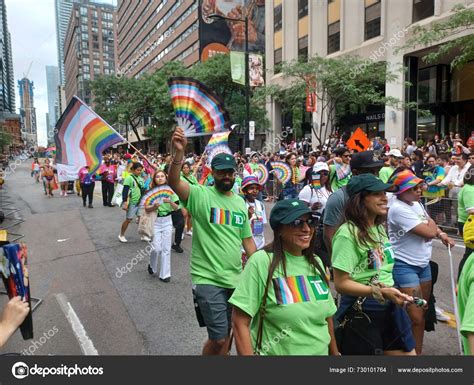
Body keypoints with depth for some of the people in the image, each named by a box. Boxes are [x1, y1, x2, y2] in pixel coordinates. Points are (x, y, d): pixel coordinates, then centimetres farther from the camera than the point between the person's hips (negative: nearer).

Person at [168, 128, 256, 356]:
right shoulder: (200, 195, -9)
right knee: (218, 338, -2)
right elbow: (173, 182, -28)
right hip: (208, 279, -5)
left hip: (235, 279, 6)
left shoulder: (240, 202, 8)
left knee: (226, 333, 19)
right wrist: (179, 153, -44)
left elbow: (247, 240, 14)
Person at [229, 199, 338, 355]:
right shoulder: (261, 262, -20)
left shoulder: (316, 262, -1)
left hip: (320, 351, 6)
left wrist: (334, 351, 10)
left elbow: (327, 315, 8)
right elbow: (240, 322, -21)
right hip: (276, 351, -5)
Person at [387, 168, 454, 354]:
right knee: (416, 317, -8)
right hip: (405, 266, -9)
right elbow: (429, 232, -22)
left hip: (423, 263, 9)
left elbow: (430, 224, 20)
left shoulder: (416, 203, 6)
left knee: (422, 311, 19)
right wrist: (431, 223, 0)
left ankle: (417, 350, 36)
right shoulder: (398, 209, -23)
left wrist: (441, 234, 0)